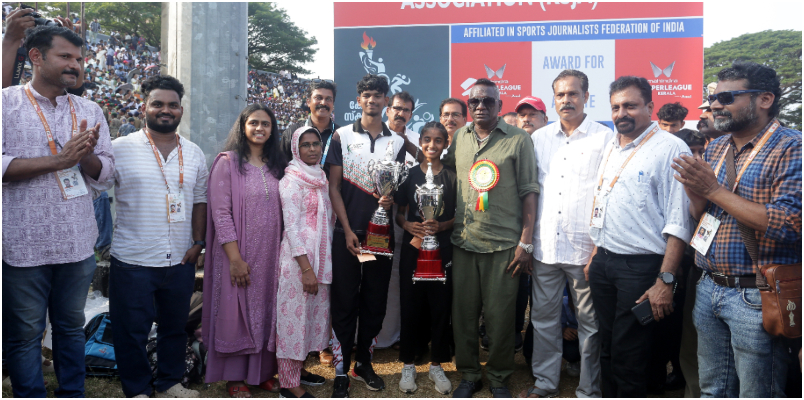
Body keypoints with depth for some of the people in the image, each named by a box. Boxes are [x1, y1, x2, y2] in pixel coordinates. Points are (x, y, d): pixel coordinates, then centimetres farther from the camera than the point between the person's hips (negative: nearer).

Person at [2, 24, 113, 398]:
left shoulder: (89, 111, 9)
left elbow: (105, 172, 8)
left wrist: (87, 155, -13)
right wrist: (58, 160, -17)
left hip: (77, 242, 4)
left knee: (72, 326, 16)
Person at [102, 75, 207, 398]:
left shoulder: (193, 153, 7)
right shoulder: (121, 148, -5)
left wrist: (198, 242, 5)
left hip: (180, 261, 4)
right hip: (133, 261, -3)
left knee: (175, 326, 17)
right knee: (132, 331, 7)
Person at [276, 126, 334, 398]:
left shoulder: (321, 177, 13)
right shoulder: (292, 179, -10)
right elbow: (291, 226, -16)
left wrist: (322, 264, 13)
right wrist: (306, 268, -20)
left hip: (321, 257, 8)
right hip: (299, 258, -8)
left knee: (313, 314, 14)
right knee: (295, 317, -1)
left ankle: (299, 369, 29)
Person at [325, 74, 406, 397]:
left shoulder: (397, 142, 9)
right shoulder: (342, 136, 2)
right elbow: (334, 187, -1)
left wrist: (391, 199, -13)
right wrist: (348, 231, -8)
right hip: (347, 233, -2)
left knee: (375, 301, 8)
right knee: (345, 302, 1)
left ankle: (364, 363, 24)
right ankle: (341, 371, 11)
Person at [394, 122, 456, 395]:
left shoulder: (453, 177, 3)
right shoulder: (409, 174, 5)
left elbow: (460, 215, 4)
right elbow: (398, 211, 8)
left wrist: (441, 226, -14)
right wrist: (406, 224, -12)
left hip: (442, 248, 0)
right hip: (412, 247, 0)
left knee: (441, 306, 4)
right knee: (410, 306, 4)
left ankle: (437, 365, 21)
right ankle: (408, 365, 20)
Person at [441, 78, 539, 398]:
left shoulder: (518, 139, -2)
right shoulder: (458, 138, 9)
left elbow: (529, 191, -4)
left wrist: (525, 242, -8)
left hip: (504, 243, -3)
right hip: (464, 240, 3)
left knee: (500, 317, 4)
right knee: (463, 313, 10)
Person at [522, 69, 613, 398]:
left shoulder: (605, 138, -1)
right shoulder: (539, 138, 10)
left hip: (585, 247, -3)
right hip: (545, 245, 3)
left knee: (590, 321, 8)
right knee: (543, 316, 12)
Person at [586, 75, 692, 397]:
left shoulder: (670, 148, -10)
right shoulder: (611, 148, 13)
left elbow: (678, 222, -16)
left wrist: (665, 280, -20)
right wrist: (594, 256, 16)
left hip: (641, 265, -7)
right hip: (604, 261, 7)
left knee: (628, 354, 2)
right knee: (607, 346, 17)